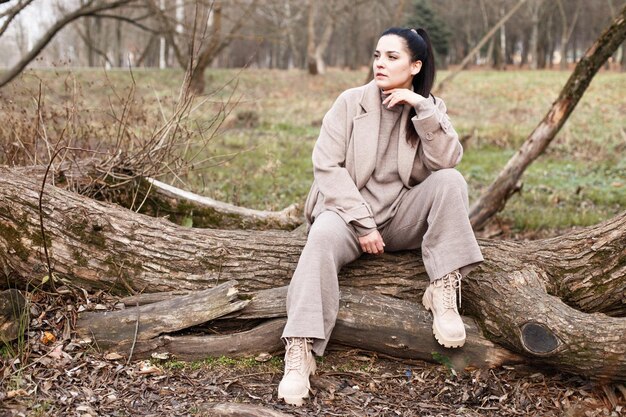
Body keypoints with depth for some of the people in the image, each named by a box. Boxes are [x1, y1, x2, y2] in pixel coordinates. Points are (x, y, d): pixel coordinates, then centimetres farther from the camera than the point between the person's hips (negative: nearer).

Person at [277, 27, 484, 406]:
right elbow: (326, 166, -9)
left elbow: (447, 161, -13)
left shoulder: (430, 108, 5)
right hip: (350, 210, -2)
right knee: (323, 236, -35)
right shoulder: (351, 102, -1)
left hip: (404, 217, 2)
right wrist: (362, 223, -17)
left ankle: (444, 291, -23)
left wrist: (421, 108, -20)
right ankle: (300, 352, -41)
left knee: (450, 181, -23)